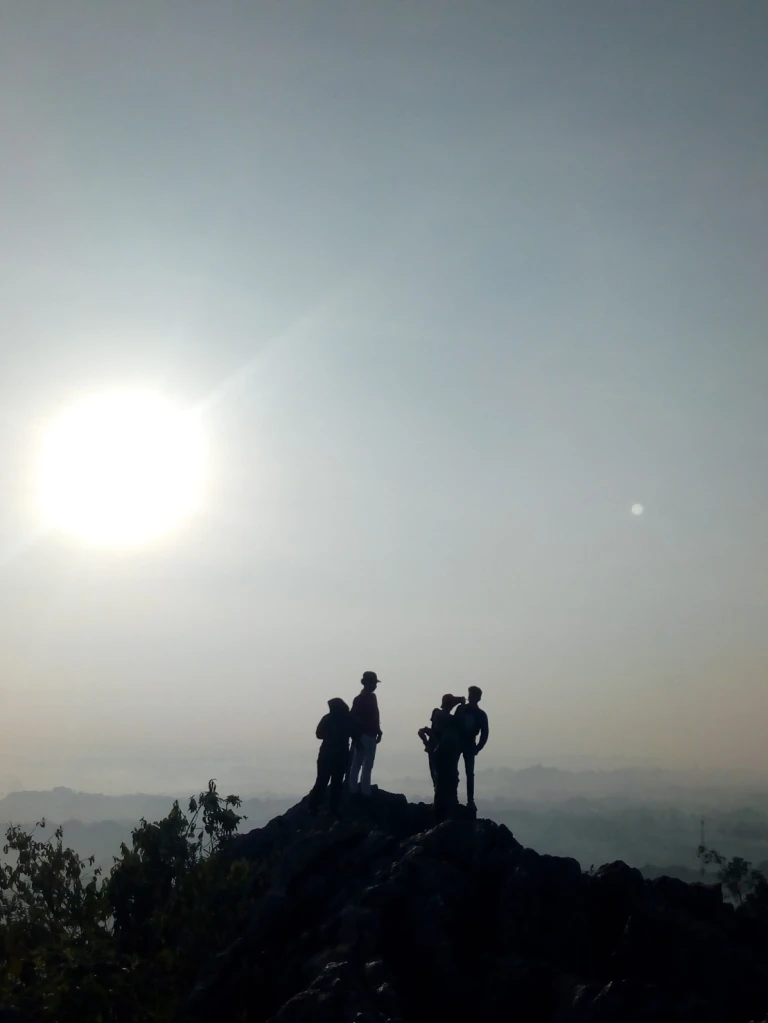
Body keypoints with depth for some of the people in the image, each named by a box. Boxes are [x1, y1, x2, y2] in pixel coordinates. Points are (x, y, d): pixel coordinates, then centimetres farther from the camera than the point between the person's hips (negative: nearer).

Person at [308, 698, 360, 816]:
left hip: (327, 754, 0)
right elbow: (355, 736, 3)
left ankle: (313, 807, 4)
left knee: (322, 781, 7)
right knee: (337, 783, 9)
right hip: (341, 755, 1)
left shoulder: (328, 718, -8)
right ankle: (333, 808, 6)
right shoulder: (349, 719, -5)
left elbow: (319, 734, 1)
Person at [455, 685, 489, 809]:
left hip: (469, 745, -1)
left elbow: (484, 734, -1)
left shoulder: (481, 715, 0)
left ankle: (470, 801, -3)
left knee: (469, 773, -5)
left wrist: (477, 748, -8)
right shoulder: (461, 709, 3)